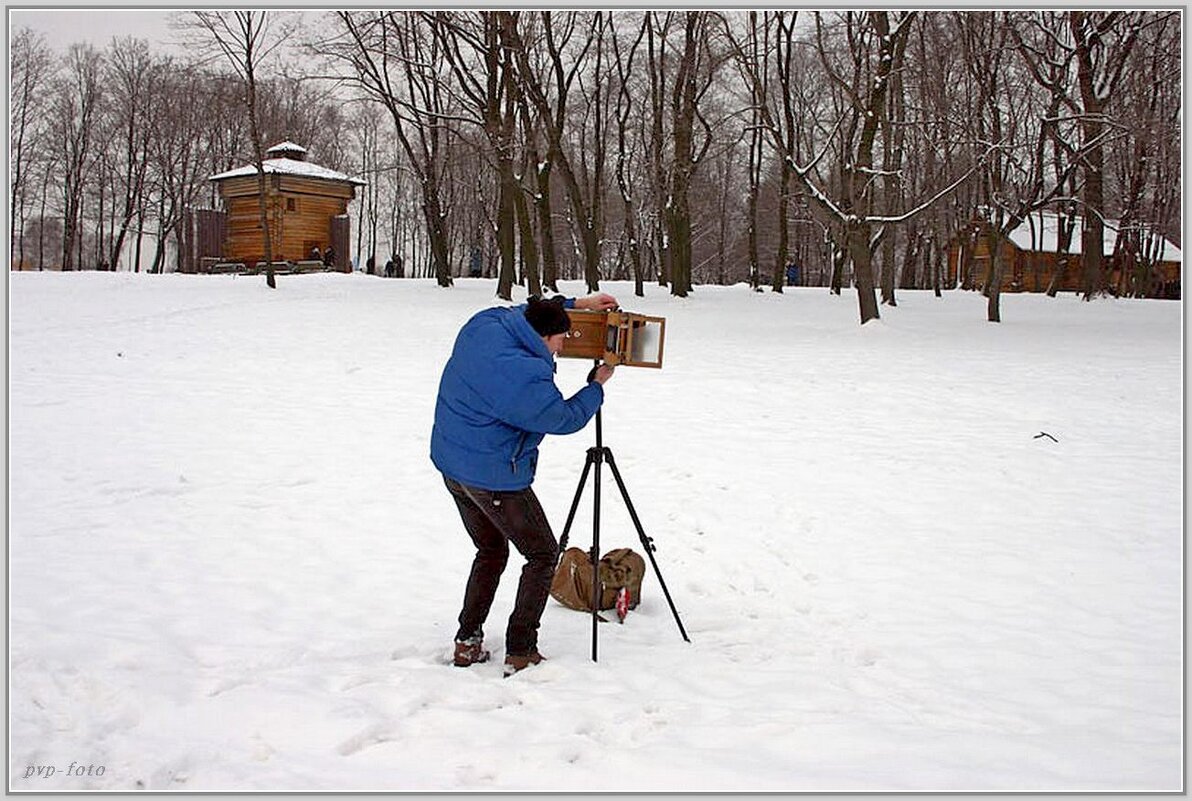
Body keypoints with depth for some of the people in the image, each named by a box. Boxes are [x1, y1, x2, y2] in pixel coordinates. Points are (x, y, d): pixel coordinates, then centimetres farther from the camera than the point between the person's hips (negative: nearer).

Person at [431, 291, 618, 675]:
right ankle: (520, 653, 6)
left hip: (451, 466, 9)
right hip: (495, 478, -9)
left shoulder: (482, 326, -5)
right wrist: (597, 385, 6)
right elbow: (566, 419, -10)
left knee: (491, 551, 23)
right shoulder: (526, 377, -27)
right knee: (543, 555, 7)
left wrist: (577, 303, 17)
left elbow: (523, 311, 18)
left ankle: (467, 643, 24)